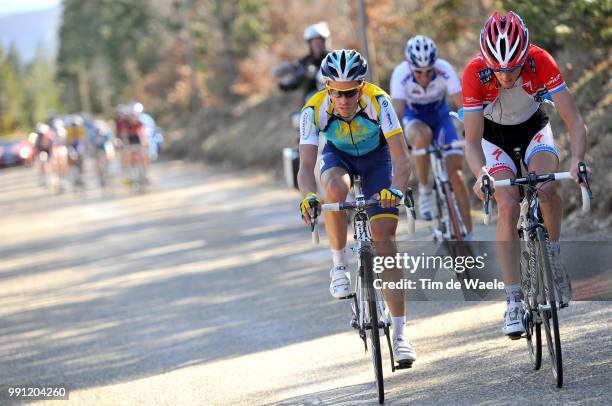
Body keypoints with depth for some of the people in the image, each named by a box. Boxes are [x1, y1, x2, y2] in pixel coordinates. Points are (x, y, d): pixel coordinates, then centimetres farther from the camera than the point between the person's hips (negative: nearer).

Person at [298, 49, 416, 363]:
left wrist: (395, 189, -57)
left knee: (385, 236, -13)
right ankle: (339, 265, -12)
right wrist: (308, 196, -56)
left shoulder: (378, 101, -34)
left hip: (376, 156, -1)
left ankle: (399, 333, -9)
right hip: (338, 155, 1)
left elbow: (402, 158, -37)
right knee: (335, 190, -37)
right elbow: (305, 167, -35)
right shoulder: (314, 110, -31)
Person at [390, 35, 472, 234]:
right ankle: (424, 190, -18)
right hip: (414, 118, -1)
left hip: (440, 116, 1)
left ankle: (468, 234, -8)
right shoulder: (401, 74, -32)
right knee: (423, 136, -38)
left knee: (456, 174, -15)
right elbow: (397, 113, -37)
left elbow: (462, 105, -34)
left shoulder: (444, 70, -31)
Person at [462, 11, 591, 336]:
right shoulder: (474, 74, -33)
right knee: (507, 207, -21)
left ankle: (554, 258, -3)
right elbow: (472, 142, -30)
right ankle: (513, 301, -17)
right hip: (494, 135, -1)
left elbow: (574, 120, -31)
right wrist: (481, 174, -51)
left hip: (533, 128, 1)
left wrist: (577, 160, -49)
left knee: (546, 187, -29)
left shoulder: (540, 62, -32)